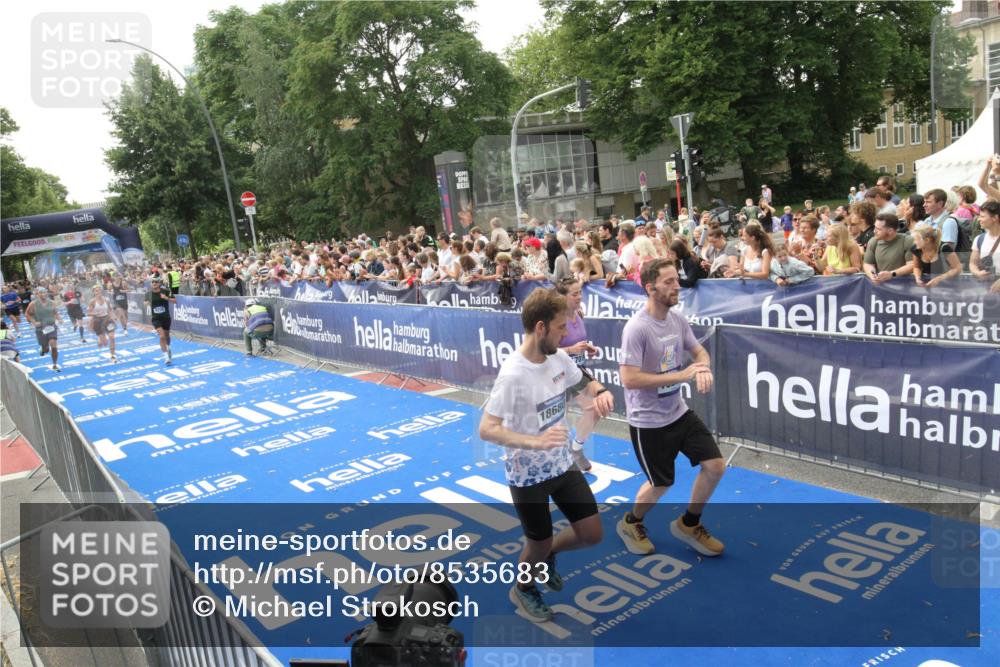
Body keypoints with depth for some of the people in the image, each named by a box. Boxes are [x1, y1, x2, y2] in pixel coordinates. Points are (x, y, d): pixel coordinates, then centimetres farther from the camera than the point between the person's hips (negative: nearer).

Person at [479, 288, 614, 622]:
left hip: (563, 464, 6)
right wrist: (536, 441, -42)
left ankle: (546, 555, 40)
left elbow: (586, 385, 11)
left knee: (592, 534, 9)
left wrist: (601, 393, -13)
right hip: (528, 475, -6)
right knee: (538, 544, 12)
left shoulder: (559, 357, -6)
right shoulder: (513, 374, -28)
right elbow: (487, 429, -29)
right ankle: (523, 589, 45)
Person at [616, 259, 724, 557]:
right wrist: (681, 375, -28)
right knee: (661, 484, 7)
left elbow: (699, 352, 12)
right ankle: (630, 524, 38)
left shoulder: (678, 319, -1)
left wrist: (703, 369, -14)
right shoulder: (636, 328, -24)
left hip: (679, 412, 7)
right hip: (648, 421, -7)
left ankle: (689, 524, 28)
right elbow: (629, 379, -28)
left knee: (715, 465, 5)